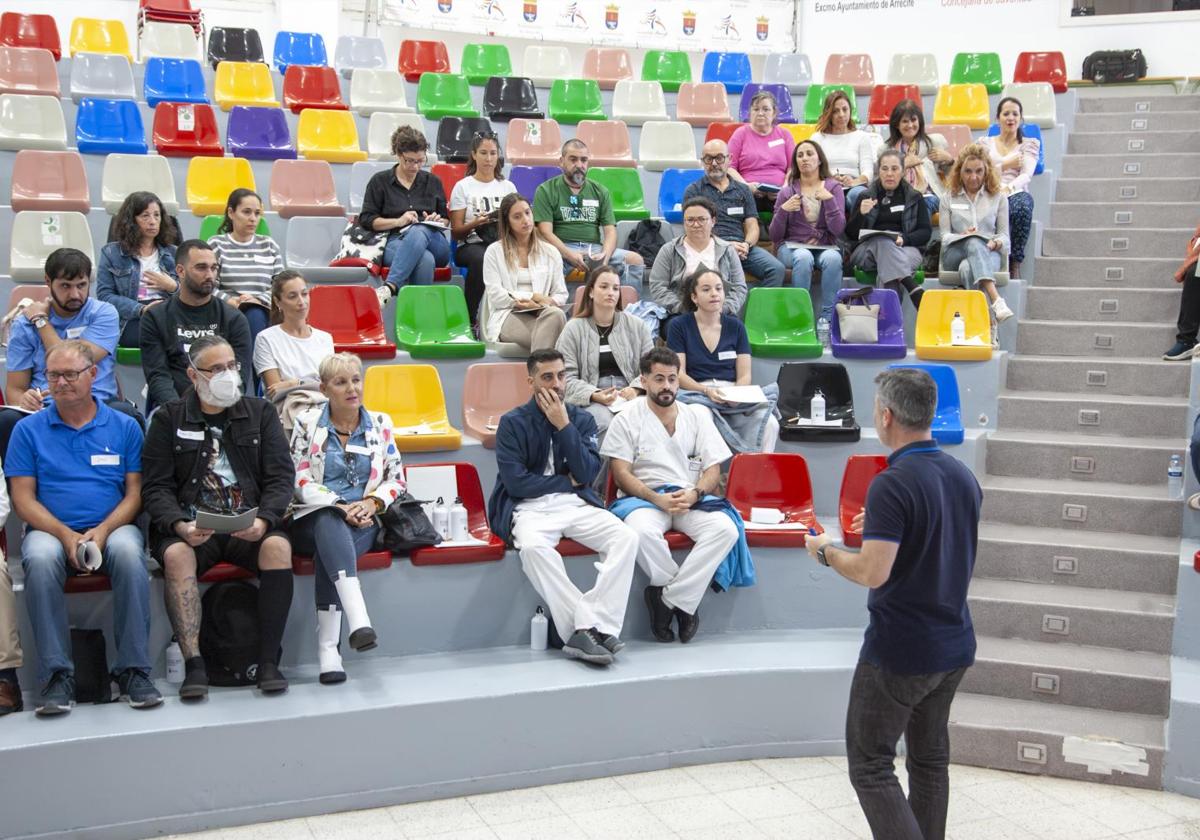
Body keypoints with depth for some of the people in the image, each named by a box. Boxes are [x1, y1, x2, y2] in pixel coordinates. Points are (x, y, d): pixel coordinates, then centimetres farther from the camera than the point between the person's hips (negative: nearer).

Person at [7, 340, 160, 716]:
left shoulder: (124, 427, 9)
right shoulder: (29, 429, 9)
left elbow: (135, 493, 6)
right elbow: (23, 499, 3)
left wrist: (103, 531, -13)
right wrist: (66, 535, -13)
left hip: (112, 528, 0)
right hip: (52, 531, 0)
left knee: (128, 551, -35)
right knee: (40, 558, -35)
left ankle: (133, 670, -27)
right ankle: (56, 674, -26)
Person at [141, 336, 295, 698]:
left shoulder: (260, 413, 13)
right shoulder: (168, 419, 10)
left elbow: (281, 477, 6)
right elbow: (155, 487, 3)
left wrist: (263, 520, -13)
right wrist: (179, 525, -17)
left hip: (250, 527, 1)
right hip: (191, 528, 0)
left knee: (278, 546, -30)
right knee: (175, 555, -32)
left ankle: (269, 661, -24)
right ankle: (194, 665, -30)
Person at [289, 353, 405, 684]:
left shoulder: (380, 424, 13)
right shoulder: (307, 424, 7)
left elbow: (396, 478, 12)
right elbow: (301, 482, -1)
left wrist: (372, 503, -8)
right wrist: (340, 508, -15)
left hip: (363, 522, 1)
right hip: (313, 519, -1)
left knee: (330, 547, -34)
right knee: (330, 525, -38)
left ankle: (328, 648, -39)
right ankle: (358, 619, -56)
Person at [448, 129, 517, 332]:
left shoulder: (508, 186, 20)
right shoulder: (463, 187, 10)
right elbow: (456, 233, 4)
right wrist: (474, 224, -16)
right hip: (471, 244, -2)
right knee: (481, 258, -41)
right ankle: (470, 319, -30)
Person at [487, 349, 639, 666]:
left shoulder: (582, 419, 10)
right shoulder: (513, 423, 0)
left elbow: (587, 474, -3)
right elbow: (516, 483, -9)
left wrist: (564, 426, -9)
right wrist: (567, 482, -1)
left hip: (576, 504, 3)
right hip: (530, 508, -3)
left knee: (626, 537, -24)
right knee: (533, 547, -38)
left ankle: (583, 630, -28)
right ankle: (588, 627, -31)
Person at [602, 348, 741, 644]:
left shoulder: (698, 416, 16)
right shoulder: (626, 420, 8)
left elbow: (713, 468, 10)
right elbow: (622, 474, 0)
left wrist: (694, 494, -12)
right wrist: (659, 500, -15)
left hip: (692, 499, 3)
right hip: (645, 498, -2)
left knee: (726, 529, -30)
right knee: (642, 532, -39)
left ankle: (668, 597, -22)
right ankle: (684, 600, -17)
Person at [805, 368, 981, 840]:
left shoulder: (892, 484, -21)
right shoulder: (963, 477, 5)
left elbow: (873, 571, -25)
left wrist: (826, 551, -8)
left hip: (899, 651, -8)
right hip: (954, 645, 8)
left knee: (870, 765, 2)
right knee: (930, 757, 18)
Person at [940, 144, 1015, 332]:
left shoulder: (998, 197, 18)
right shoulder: (949, 197, 18)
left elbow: (1004, 235, 14)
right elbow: (945, 235, 11)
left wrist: (997, 243, -11)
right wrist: (962, 236, -12)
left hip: (989, 253, 0)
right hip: (955, 252, 0)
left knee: (967, 268, -38)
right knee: (974, 243, -39)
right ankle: (996, 300, -57)